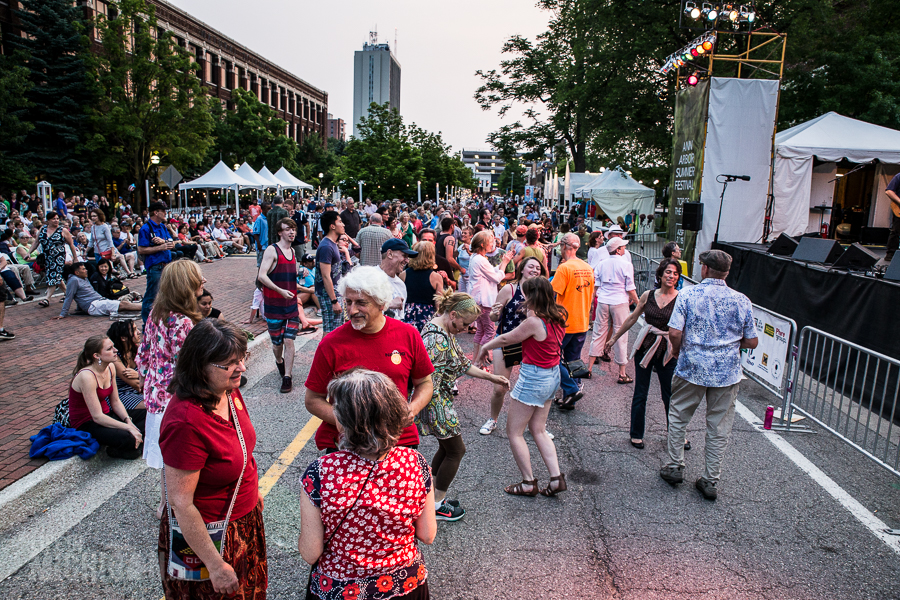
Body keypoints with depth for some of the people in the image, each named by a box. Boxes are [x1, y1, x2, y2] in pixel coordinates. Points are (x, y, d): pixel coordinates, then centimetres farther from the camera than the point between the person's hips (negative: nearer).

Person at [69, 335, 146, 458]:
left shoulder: (110, 368, -2)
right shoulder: (87, 376, -26)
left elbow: (115, 402, 5)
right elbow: (97, 417, -27)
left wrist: (128, 421, -11)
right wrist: (128, 428, -26)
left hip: (106, 415, 9)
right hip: (86, 425, -8)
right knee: (126, 438, -32)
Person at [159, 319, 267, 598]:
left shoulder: (229, 392, -9)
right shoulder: (186, 422, -34)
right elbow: (181, 504, -28)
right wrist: (216, 565, -21)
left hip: (244, 517, 8)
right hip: (205, 534, -7)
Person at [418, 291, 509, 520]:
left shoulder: (445, 331, 6)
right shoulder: (437, 339, -27)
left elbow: (462, 362, 15)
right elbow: (430, 382, -29)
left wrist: (491, 377, 12)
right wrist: (438, 416, -24)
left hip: (441, 399, 10)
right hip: (435, 403, -10)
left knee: (446, 448, 20)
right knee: (456, 450, 6)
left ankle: (430, 495, 34)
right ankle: (436, 506, 20)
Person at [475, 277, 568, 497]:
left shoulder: (534, 322, -23)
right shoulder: (557, 318, -1)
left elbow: (506, 339, -10)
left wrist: (485, 347, 7)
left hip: (533, 378, -9)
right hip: (552, 375, 9)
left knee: (514, 431, 6)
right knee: (538, 430, 18)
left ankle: (529, 483, 13)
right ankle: (556, 477, 14)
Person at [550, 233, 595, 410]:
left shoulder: (564, 267, -17)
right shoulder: (588, 268, 6)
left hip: (564, 323, -7)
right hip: (582, 323, 7)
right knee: (572, 361, 14)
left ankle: (572, 389, -4)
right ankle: (569, 400, 19)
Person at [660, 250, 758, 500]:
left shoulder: (687, 295, -9)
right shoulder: (741, 301, -2)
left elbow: (674, 332, -16)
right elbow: (752, 341, 0)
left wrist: (677, 350, 4)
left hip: (691, 369, -1)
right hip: (727, 373, 2)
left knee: (678, 417, 17)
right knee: (719, 427, 12)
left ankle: (675, 467, 24)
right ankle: (711, 481, 19)